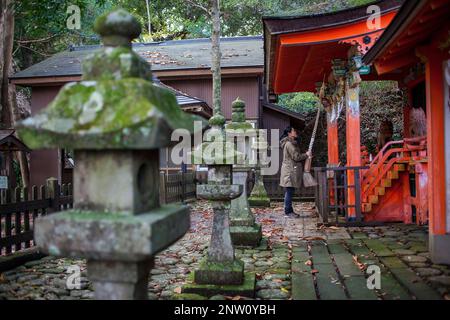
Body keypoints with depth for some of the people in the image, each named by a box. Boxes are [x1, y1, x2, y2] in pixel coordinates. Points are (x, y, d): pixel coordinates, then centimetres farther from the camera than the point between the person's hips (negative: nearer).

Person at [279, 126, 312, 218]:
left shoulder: (292, 143, 19)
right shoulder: (289, 144, -14)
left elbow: (296, 156, 22)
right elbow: (296, 157, -17)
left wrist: (305, 155, 9)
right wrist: (306, 155, -4)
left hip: (291, 171, 10)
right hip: (290, 171, -10)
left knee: (289, 192, 12)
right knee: (289, 192, -6)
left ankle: (289, 211, 17)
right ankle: (288, 211, -1)